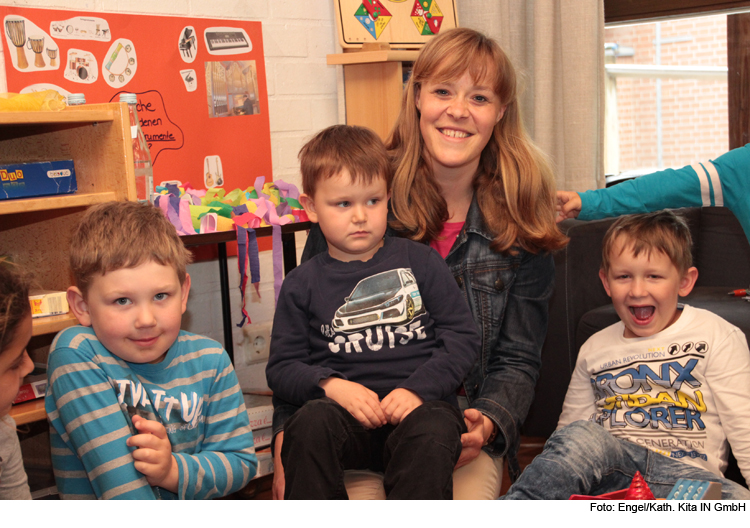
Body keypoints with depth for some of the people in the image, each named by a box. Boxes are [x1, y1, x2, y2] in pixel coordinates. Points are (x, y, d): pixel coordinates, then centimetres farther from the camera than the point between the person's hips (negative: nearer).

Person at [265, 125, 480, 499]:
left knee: (431, 435, -36)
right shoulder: (302, 285, 15)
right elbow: (281, 368, 11)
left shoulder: (420, 262, 13)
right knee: (311, 423, -33)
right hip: (346, 411, 1)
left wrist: (417, 389, -8)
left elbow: (462, 336, 8)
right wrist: (331, 386, -10)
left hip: (420, 402, -1)